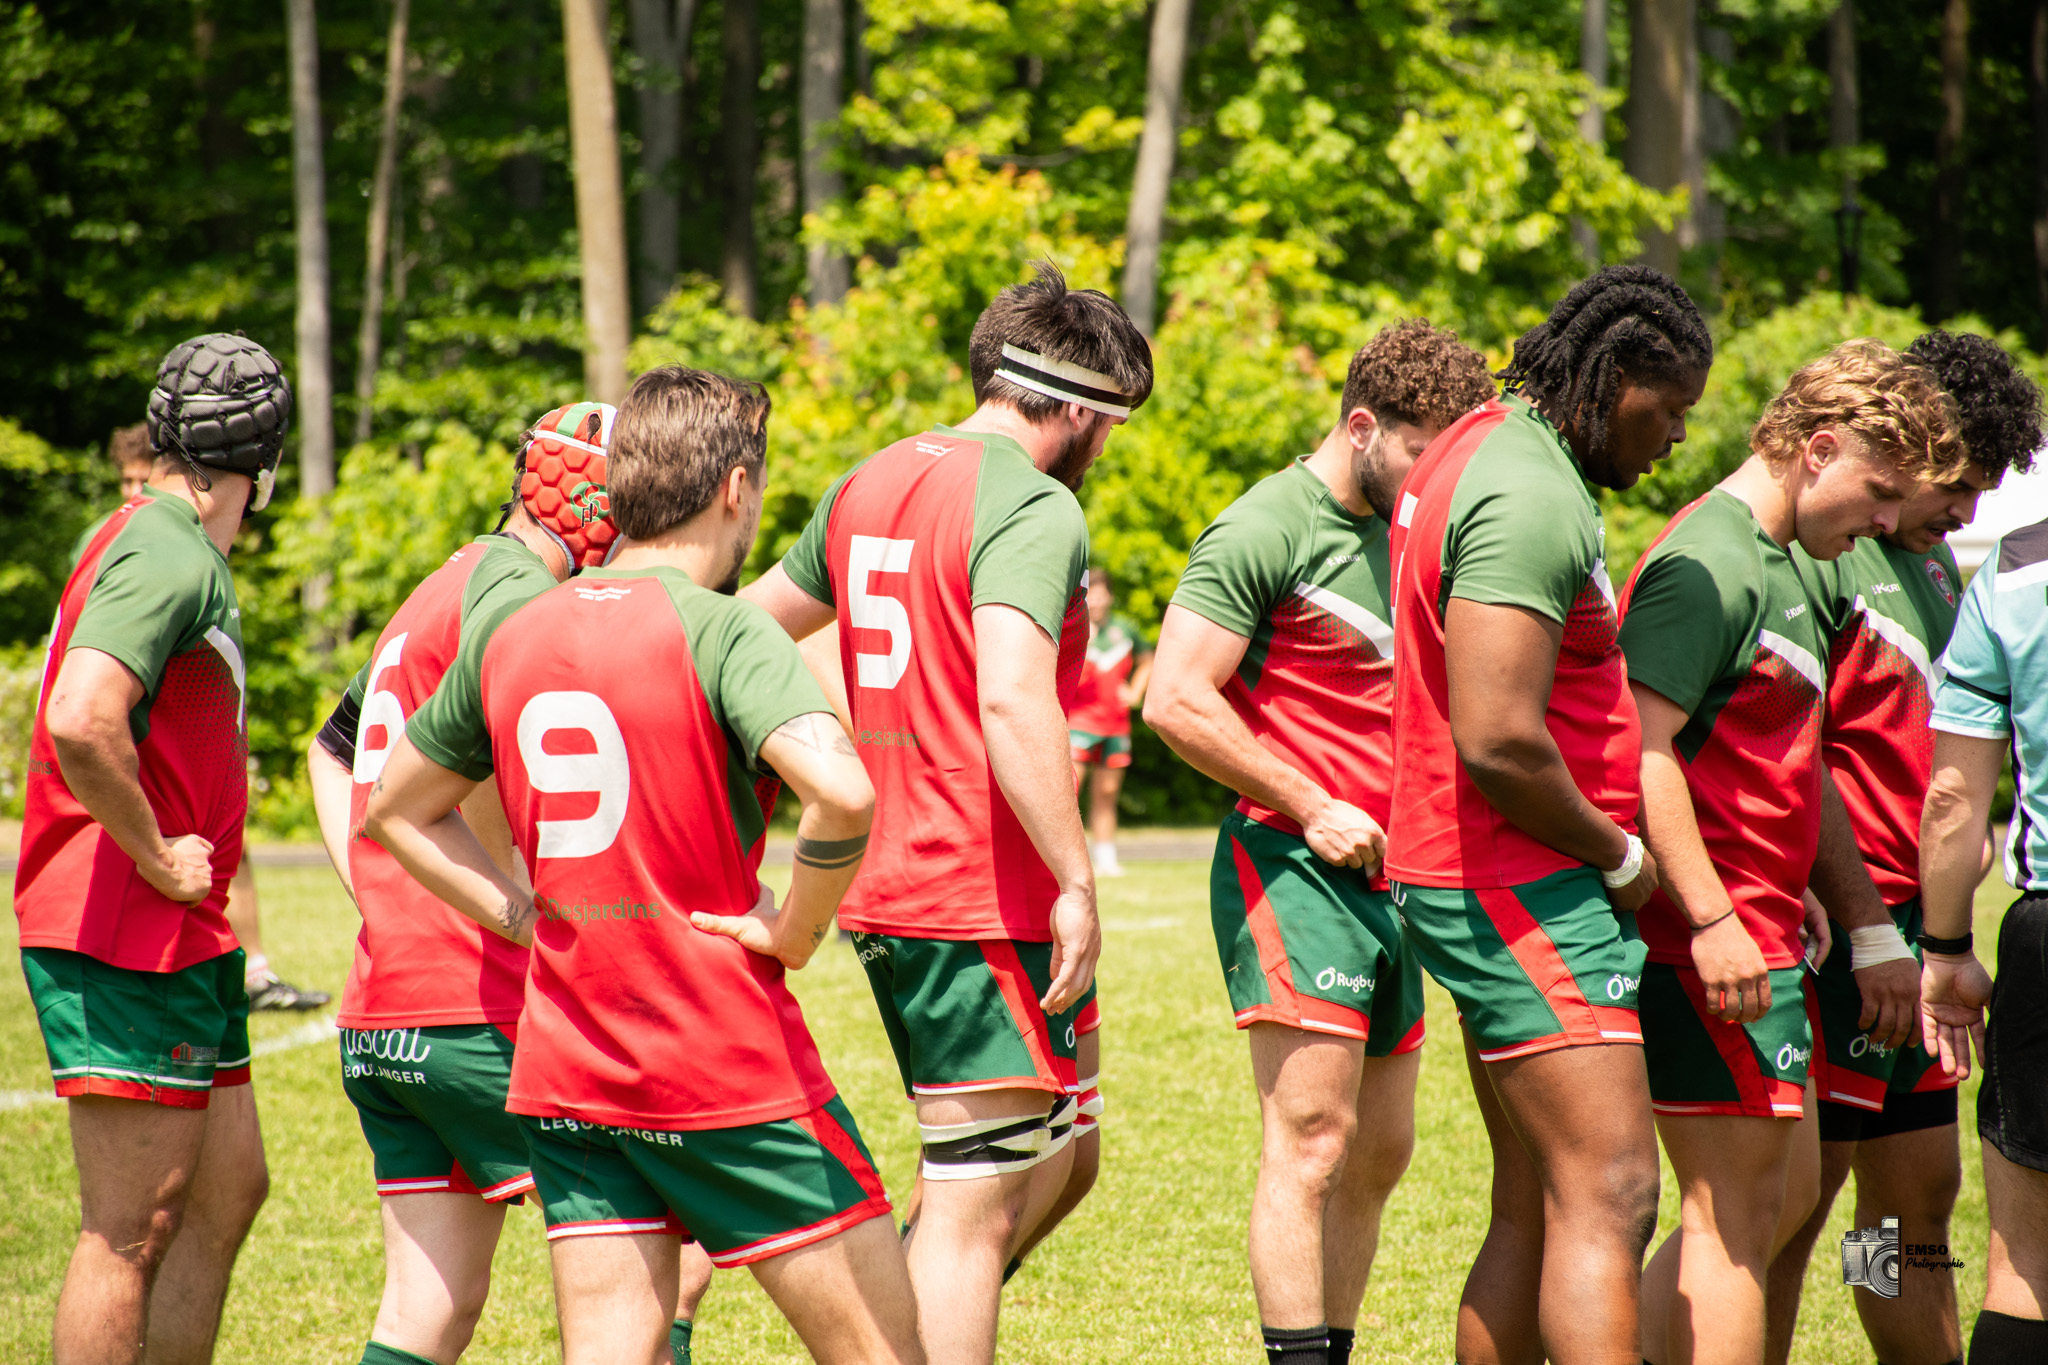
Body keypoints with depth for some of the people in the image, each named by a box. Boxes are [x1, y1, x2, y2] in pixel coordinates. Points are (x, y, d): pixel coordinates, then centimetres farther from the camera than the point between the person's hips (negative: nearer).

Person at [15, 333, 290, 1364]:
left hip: (183, 939, 10)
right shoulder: (169, 558, -16)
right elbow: (81, 724, -31)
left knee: (227, 1191, 15)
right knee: (131, 1230, -7)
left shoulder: (145, 540, 15)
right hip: (127, 940, -10)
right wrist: (156, 855, -19)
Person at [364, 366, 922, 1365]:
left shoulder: (511, 638, 8)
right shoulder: (721, 629, -12)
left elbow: (393, 810, 20)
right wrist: (795, 930, -11)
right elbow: (843, 793, -28)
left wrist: (533, 918, 13)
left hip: (563, 1078, 6)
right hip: (728, 1066, -6)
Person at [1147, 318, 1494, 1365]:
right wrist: (1313, 810, -14)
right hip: (1292, 868, -9)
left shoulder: (1402, 533, 16)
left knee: (1378, 1151, 10)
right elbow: (1177, 702, -16)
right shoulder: (1266, 530, -10)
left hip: (1386, 875, 9)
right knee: (1312, 1140, -13)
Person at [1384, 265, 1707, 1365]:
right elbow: (1498, 742, -26)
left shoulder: (1488, 446, 16)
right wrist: (1620, 856, -10)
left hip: (1493, 884, 11)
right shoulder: (1531, 499, -18)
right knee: (1611, 1197, -16)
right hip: (1520, 890, -11)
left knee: (1534, 1211, 12)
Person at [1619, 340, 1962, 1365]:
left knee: (1784, 1191, 15)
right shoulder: (1707, 564, -14)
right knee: (1737, 1212, -8)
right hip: (1713, 940, -10)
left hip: (1757, 933, 10)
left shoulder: (1778, 569, 20)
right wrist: (1713, 917, -26)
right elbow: (1642, 750, -22)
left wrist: (1869, 929, 26)